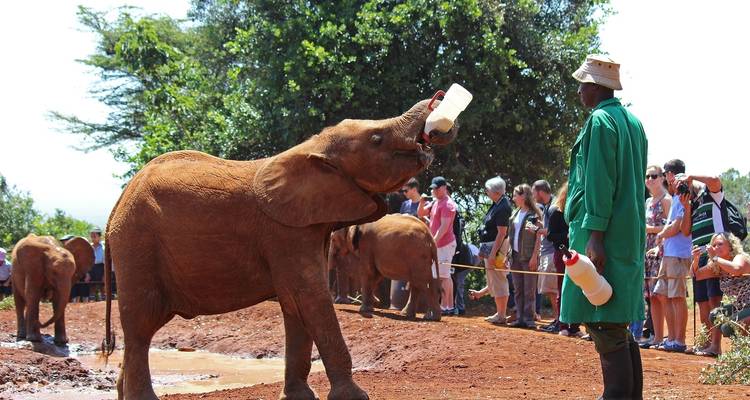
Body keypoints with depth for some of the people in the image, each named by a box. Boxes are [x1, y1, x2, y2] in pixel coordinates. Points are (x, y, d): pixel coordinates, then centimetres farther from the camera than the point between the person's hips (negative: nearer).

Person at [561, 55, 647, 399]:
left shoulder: (600, 122, -11)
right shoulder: (633, 122, 16)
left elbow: (599, 185, -18)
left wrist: (595, 238, -20)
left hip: (604, 238, -9)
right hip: (631, 238, 9)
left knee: (603, 323, -9)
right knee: (619, 325, 13)